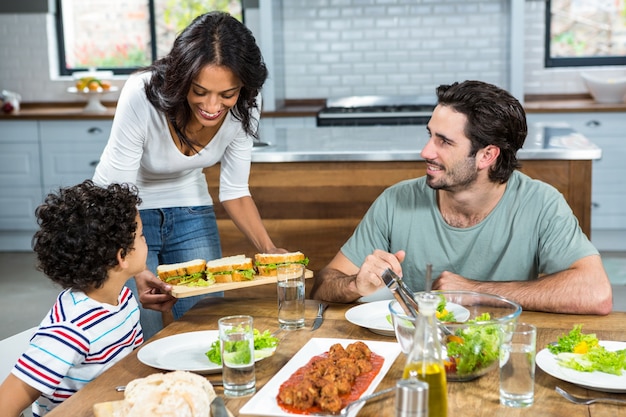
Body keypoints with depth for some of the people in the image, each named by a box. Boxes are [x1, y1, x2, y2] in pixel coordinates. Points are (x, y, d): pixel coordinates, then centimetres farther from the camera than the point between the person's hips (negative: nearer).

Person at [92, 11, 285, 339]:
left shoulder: (244, 106, -20)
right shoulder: (143, 95, -32)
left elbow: (234, 192, -8)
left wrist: (269, 250, -22)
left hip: (190, 210, 4)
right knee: (144, 339, -3)